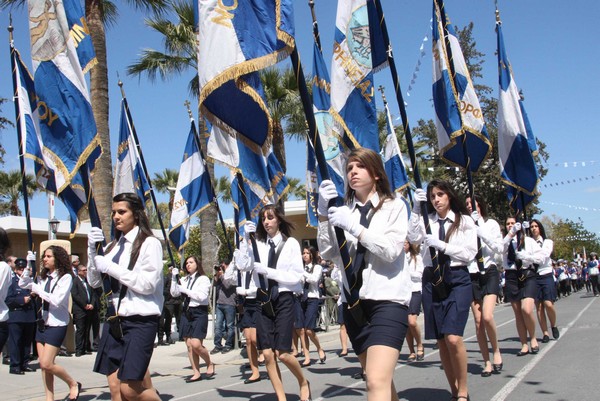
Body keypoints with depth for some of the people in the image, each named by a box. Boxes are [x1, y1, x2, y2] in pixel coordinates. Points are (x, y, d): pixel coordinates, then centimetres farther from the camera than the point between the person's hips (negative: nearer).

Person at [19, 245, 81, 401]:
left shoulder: (66, 277, -11)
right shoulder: (43, 277, 8)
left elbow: (57, 300, -20)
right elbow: (22, 284, 13)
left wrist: (38, 290, -14)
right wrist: (28, 266, 2)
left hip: (57, 325, -7)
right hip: (43, 323, 7)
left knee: (46, 364, -11)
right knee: (43, 364, 7)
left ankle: (73, 384, 9)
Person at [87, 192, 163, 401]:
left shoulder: (149, 243, -4)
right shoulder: (114, 245, 13)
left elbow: (147, 283, -13)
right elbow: (94, 282, 13)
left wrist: (110, 267, -13)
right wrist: (92, 249, 0)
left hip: (140, 321, -6)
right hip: (114, 321, 6)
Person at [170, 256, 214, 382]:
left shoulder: (203, 279, -2)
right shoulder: (185, 280, 13)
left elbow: (202, 296, -14)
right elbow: (174, 293, 7)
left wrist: (185, 290, -11)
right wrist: (174, 278, -3)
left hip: (199, 313, -6)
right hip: (186, 313, 6)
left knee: (196, 344, -14)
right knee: (189, 345, 3)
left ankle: (209, 364, 10)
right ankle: (196, 373, 10)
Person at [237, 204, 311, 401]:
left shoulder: (291, 243, 0)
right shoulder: (258, 244, 7)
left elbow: (296, 276, -7)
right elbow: (243, 265, -6)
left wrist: (267, 271, -14)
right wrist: (246, 238, -12)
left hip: (284, 299, -3)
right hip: (264, 300, 4)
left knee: (282, 353, -7)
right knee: (267, 354, 0)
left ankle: (303, 383, 22)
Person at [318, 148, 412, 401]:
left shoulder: (394, 206, 4)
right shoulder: (344, 212, 12)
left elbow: (392, 250, -10)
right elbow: (328, 253, 2)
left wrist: (354, 227, -17)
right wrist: (324, 214, -9)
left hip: (387, 300, -5)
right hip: (354, 302, 5)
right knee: (381, 380, 15)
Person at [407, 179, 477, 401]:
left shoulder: (465, 221, 4)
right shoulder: (427, 221, 9)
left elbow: (470, 254, -4)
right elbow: (413, 238, -9)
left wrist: (442, 245, -13)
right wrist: (416, 208, -12)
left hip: (457, 279, -3)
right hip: (432, 279, 3)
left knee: (453, 338, -17)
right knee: (441, 341, 6)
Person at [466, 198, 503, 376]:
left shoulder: (491, 224, 6)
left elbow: (499, 248, -2)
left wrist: (481, 231, -11)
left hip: (489, 273, -1)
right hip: (471, 275, 2)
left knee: (487, 317, -18)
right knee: (478, 321, 0)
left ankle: (496, 350, 6)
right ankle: (487, 362, 9)